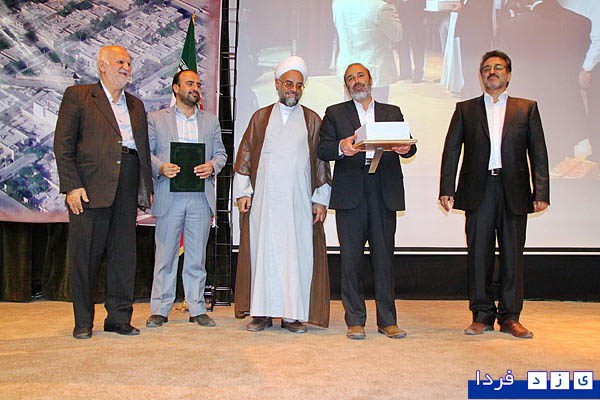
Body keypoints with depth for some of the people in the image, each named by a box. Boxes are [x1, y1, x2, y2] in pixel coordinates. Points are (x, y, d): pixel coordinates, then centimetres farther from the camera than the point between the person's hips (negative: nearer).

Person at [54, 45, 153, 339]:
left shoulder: (136, 105, 21)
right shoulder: (77, 96, 6)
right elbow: (63, 144, -2)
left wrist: (147, 187, 9)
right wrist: (72, 185, -11)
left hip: (127, 187, 5)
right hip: (90, 187, -4)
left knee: (124, 254, 5)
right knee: (85, 254, 1)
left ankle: (119, 318, 15)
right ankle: (83, 322, 13)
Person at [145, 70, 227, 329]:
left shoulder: (211, 121, 17)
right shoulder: (156, 119, 11)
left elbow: (221, 153, 14)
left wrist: (212, 166, -7)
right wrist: (160, 167, -14)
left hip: (201, 197, 2)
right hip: (168, 196, -2)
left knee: (197, 256, 5)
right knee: (165, 255, 2)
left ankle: (197, 309, 13)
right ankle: (160, 310, 11)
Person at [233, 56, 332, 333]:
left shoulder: (312, 120, 11)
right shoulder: (261, 117, 12)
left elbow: (321, 160, 7)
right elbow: (245, 154, 10)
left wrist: (321, 199, 0)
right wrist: (242, 192, 1)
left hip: (299, 199, 0)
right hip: (264, 198, 1)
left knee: (297, 252, -2)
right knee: (263, 250, 1)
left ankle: (293, 314, 6)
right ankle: (262, 312, 9)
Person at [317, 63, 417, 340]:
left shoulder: (392, 112, 19)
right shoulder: (335, 113, 13)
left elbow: (407, 145, 8)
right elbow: (322, 150, 1)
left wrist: (406, 148, -16)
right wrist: (341, 147, -21)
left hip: (384, 193, 1)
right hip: (350, 193, -1)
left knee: (384, 257, 3)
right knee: (351, 258, 1)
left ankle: (387, 320, 12)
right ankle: (355, 320, 10)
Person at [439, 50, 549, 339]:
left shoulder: (526, 108, 12)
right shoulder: (465, 109, 12)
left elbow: (538, 153, 7)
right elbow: (451, 150, 6)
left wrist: (541, 193, -2)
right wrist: (446, 190, -3)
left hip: (514, 191, 0)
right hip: (478, 190, 0)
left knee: (512, 254, 4)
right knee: (478, 254, 2)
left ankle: (510, 317, 14)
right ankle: (482, 315, 12)